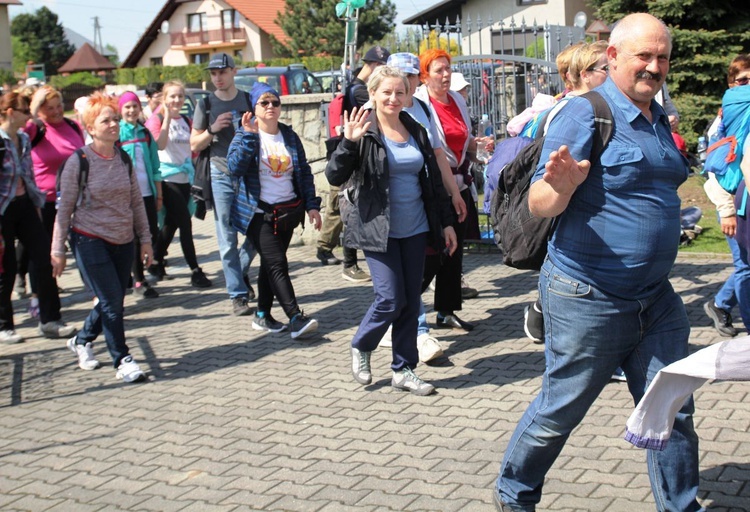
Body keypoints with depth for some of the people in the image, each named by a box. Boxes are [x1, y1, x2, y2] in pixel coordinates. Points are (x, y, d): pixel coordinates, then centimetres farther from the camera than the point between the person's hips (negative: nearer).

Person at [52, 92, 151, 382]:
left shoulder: (124, 159, 5)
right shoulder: (79, 162, -9)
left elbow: (137, 202, 10)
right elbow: (64, 208, -6)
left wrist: (145, 239, 8)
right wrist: (57, 250, -6)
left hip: (123, 242, 5)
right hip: (90, 241, -5)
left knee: (114, 303, 11)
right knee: (112, 302, -9)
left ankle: (82, 340, 35)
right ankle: (122, 361, 3)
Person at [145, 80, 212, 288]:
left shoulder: (186, 121, 14)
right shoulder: (157, 119, -5)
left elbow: (193, 147, 21)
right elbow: (159, 144, -21)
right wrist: (167, 117, -21)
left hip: (184, 177, 7)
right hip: (168, 178, -7)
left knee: (172, 222, 13)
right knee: (185, 222, -12)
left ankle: (156, 261, 29)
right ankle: (195, 271, -10)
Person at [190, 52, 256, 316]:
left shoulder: (249, 100, 6)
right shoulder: (206, 105, 4)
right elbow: (194, 145, 5)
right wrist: (212, 129, -13)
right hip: (221, 176, -1)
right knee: (228, 240, -1)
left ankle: (241, 272, 32)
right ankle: (238, 295, 5)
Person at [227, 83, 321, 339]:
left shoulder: (290, 136, 9)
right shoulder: (245, 136, -3)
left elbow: (304, 173, 12)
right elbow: (234, 166, -20)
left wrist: (312, 205, 5)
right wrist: (249, 135, -24)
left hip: (287, 210, 5)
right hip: (258, 213, -5)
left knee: (270, 263, 11)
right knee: (277, 263, -14)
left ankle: (263, 315, 21)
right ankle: (295, 317, -17)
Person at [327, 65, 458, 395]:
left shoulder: (416, 131, 10)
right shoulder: (364, 132, -6)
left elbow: (433, 180, 15)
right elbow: (335, 177, -13)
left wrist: (445, 222, 13)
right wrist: (349, 143, -28)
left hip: (415, 230, 5)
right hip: (378, 230, -5)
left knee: (411, 302, 7)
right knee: (391, 299, -9)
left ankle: (403, 369, 18)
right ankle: (361, 347, 19)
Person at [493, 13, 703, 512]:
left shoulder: (659, 120, 11)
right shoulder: (586, 113, -13)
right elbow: (540, 203, -20)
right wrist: (561, 186, -38)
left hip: (655, 297, 7)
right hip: (590, 297, -7)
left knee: (672, 410, 11)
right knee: (559, 410, 8)